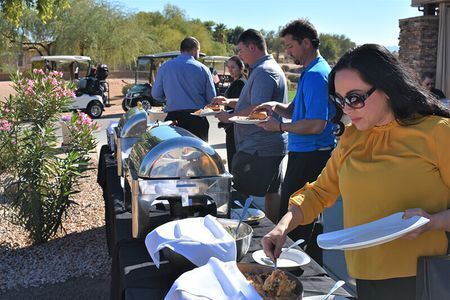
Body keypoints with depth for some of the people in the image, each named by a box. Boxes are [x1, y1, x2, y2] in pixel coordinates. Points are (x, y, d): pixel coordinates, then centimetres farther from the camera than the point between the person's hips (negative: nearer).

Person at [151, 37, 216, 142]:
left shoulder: (165, 67, 4)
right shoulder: (203, 68, 1)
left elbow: (156, 95, 8)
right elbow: (212, 98, 1)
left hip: (174, 118, 1)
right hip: (197, 120, 0)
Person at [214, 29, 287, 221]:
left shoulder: (264, 72, -16)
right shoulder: (269, 68, 18)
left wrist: (229, 117, -11)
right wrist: (230, 102, 14)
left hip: (258, 148, -11)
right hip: (273, 145, 11)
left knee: (241, 194, -6)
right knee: (272, 192, 14)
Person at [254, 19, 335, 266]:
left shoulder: (316, 75, -18)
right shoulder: (312, 72, 15)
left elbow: (316, 124, -25)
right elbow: (297, 111, 22)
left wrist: (280, 126, -15)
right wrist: (276, 106, 2)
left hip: (309, 157, -11)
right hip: (308, 155, 11)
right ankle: (314, 264, 29)